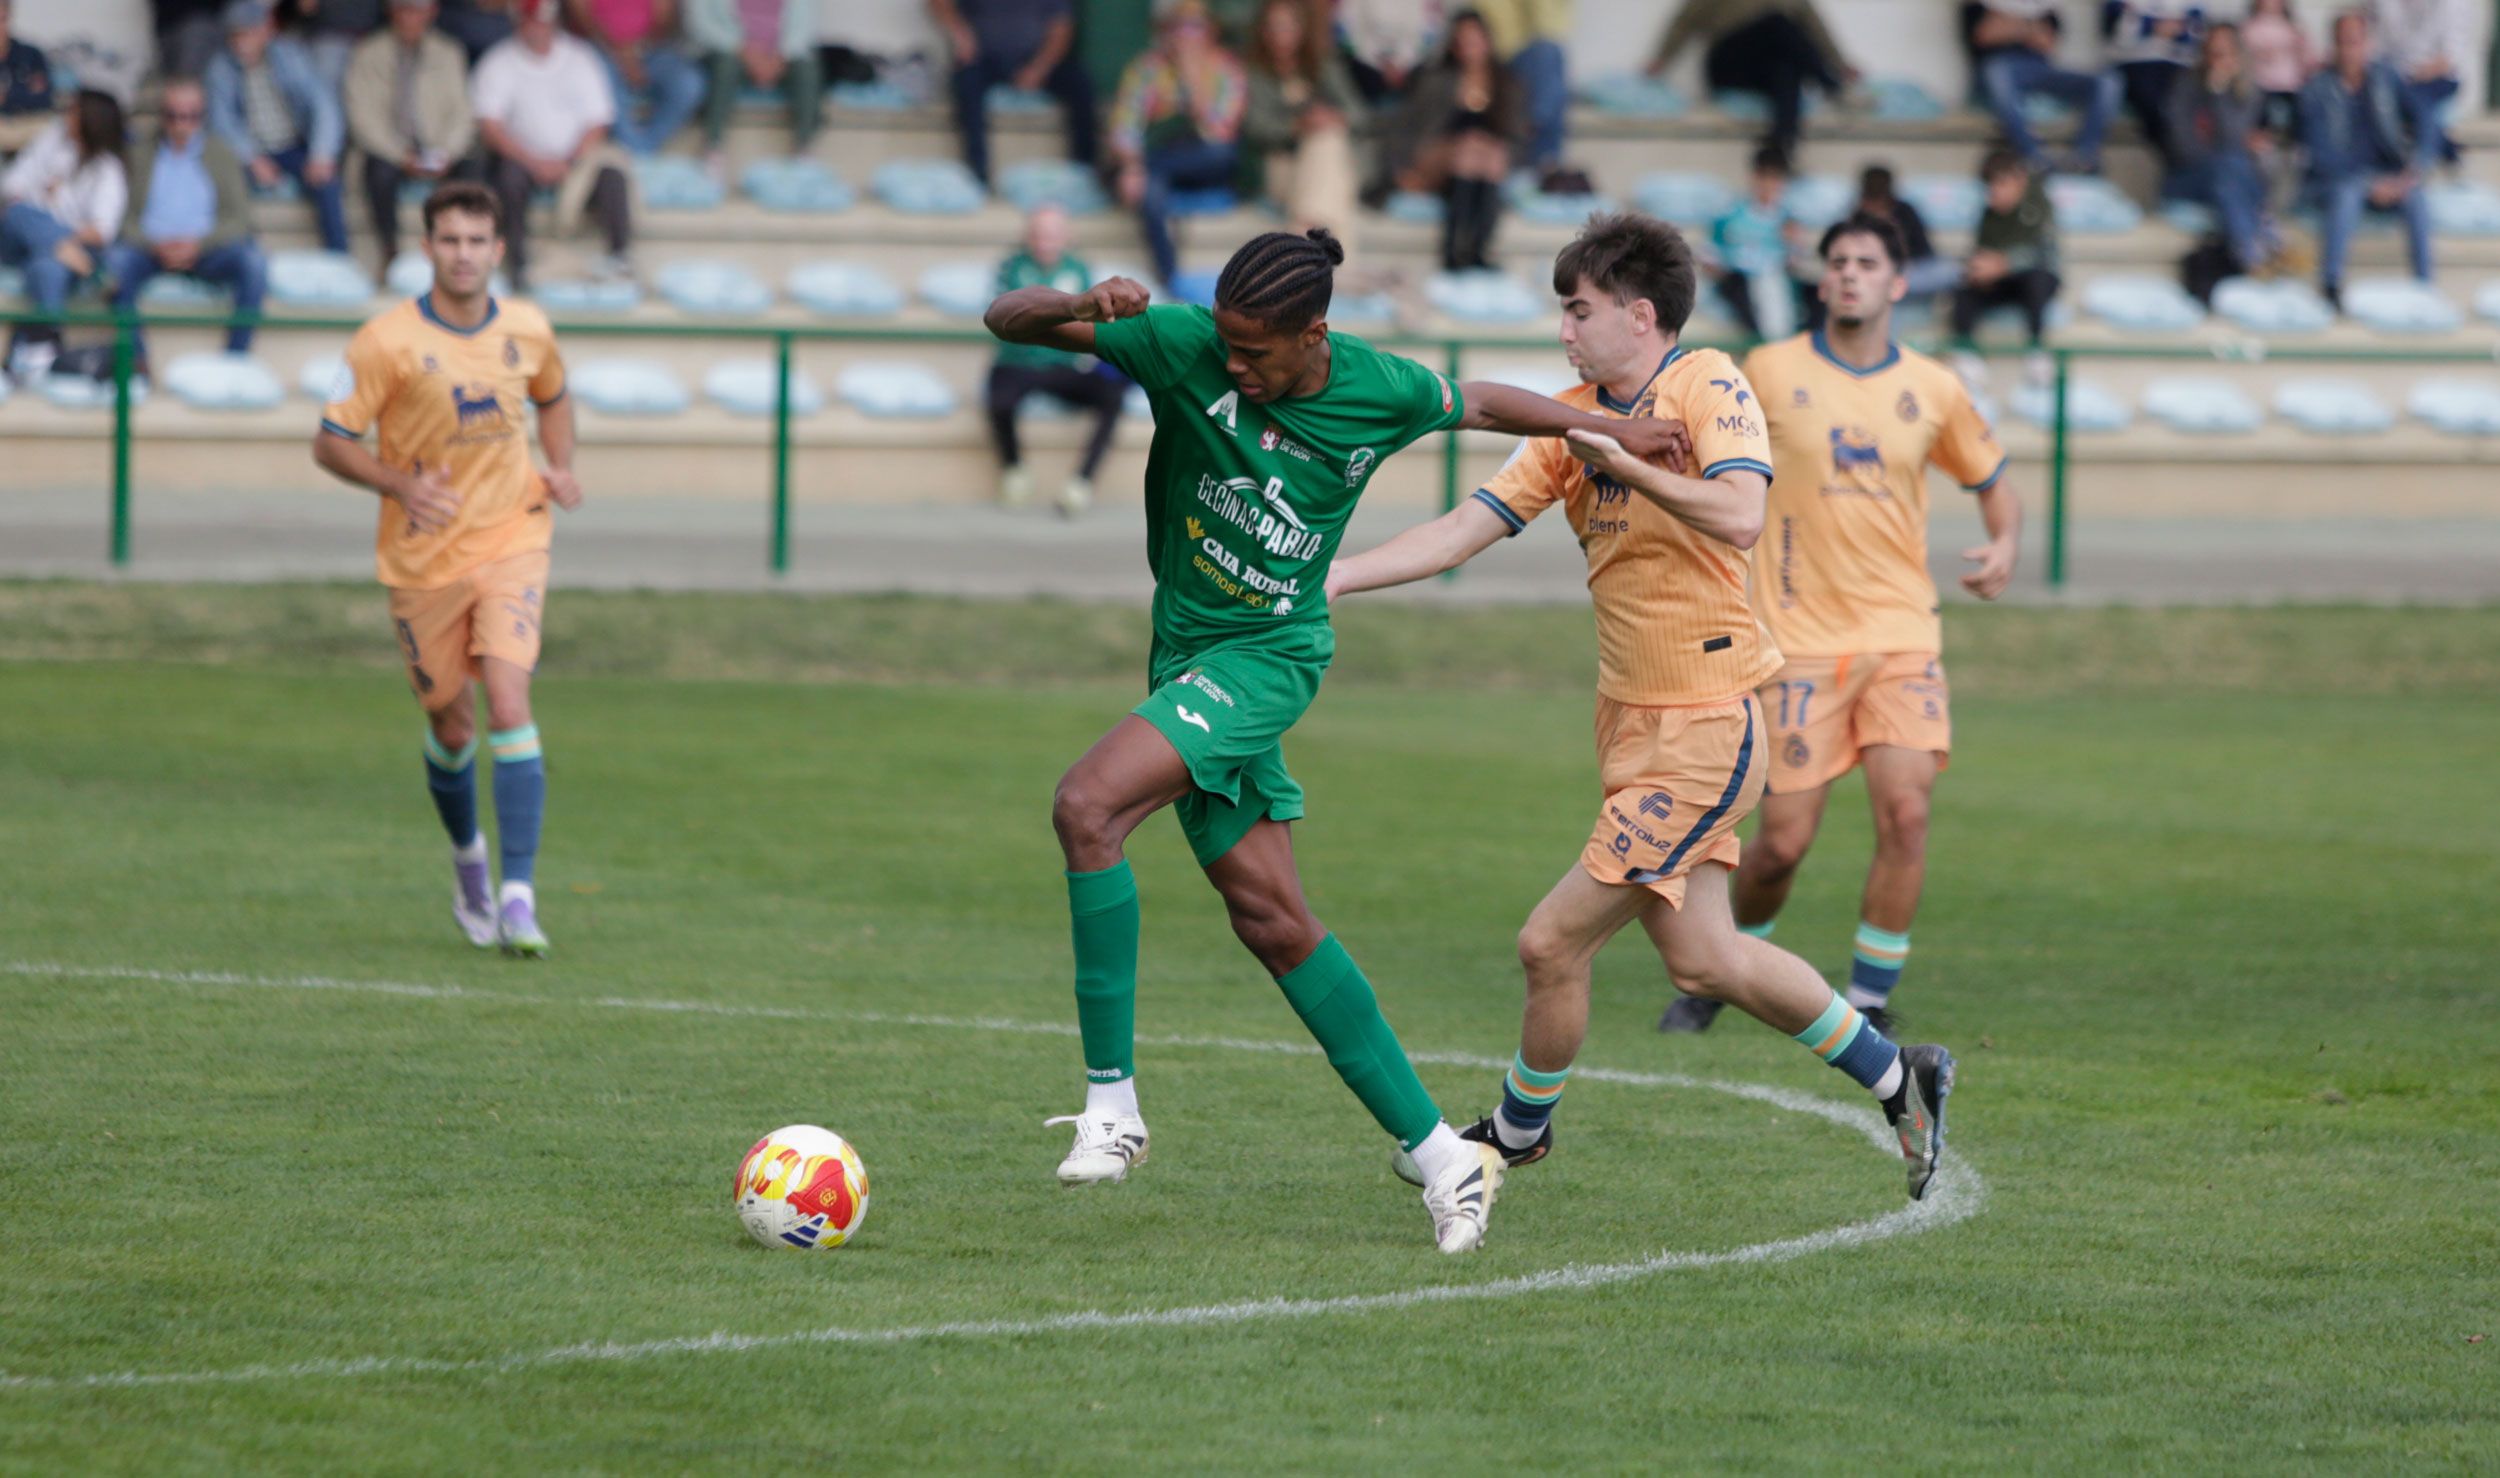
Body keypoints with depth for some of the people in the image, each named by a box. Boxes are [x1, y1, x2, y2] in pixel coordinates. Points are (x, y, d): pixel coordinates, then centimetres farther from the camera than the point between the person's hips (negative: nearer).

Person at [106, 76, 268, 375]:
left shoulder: (221, 154, 15)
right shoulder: (140, 156, 15)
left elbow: (238, 218, 5)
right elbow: (126, 218, 5)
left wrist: (198, 244, -14)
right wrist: (156, 246, -15)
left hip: (206, 250, 0)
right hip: (151, 247, 0)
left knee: (252, 261, -30)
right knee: (117, 260, -33)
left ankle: (236, 359, -27)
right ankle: (136, 362, -31)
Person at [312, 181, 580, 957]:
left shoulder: (527, 332, 0)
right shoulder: (387, 341, -11)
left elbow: (552, 397, 22)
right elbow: (331, 443, -7)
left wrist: (561, 468, 4)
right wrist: (401, 485, -24)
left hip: (509, 543, 1)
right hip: (423, 561, -1)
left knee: (508, 703, -18)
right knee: (451, 726, 9)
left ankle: (518, 897, -19)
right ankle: (468, 861, 40)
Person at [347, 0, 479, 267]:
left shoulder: (447, 54, 9)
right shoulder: (369, 55, 2)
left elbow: (462, 112, 6)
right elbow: (363, 115, -4)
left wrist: (446, 153, -13)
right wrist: (401, 157, -16)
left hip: (437, 151, 2)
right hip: (392, 150, -2)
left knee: (471, 171, -29)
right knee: (380, 173, -36)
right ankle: (390, 253, -21)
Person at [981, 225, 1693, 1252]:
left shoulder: (1381, 394, -10)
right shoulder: (1183, 347, -10)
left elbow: (1478, 405, 13)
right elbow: (1006, 319, -10)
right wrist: (1083, 309, -31)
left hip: (1272, 657, -4)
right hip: (1190, 656, 4)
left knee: (1088, 807, -25)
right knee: (1270, 919, 4)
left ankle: (1112, 1101, -20)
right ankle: (1439, 1154, 13)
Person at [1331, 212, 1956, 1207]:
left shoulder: (1709, 388, -11)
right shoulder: (1573, 421, 10)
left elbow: (1738, 516, -27)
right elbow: (1465, 529, 8)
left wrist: (1621, 460, -29)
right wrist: (1324, 579, 1)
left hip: (1704, 730, -8)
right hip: (1634, 722, 8)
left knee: (1552, 944, -5)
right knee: (1701, 958, 10)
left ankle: (1516, 1135, 17)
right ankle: (1899, 1080, 25)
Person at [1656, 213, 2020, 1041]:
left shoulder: (1933, 390, 5)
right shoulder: (1771, 373, 1)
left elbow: (1991, 480, 19)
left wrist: (2004, 546, -1)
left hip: (1900, 633, 1)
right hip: (1799, 641, -1)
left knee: (1905, 811, -16)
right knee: (1782, 842, -4)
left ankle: (1870, 1000, -2)